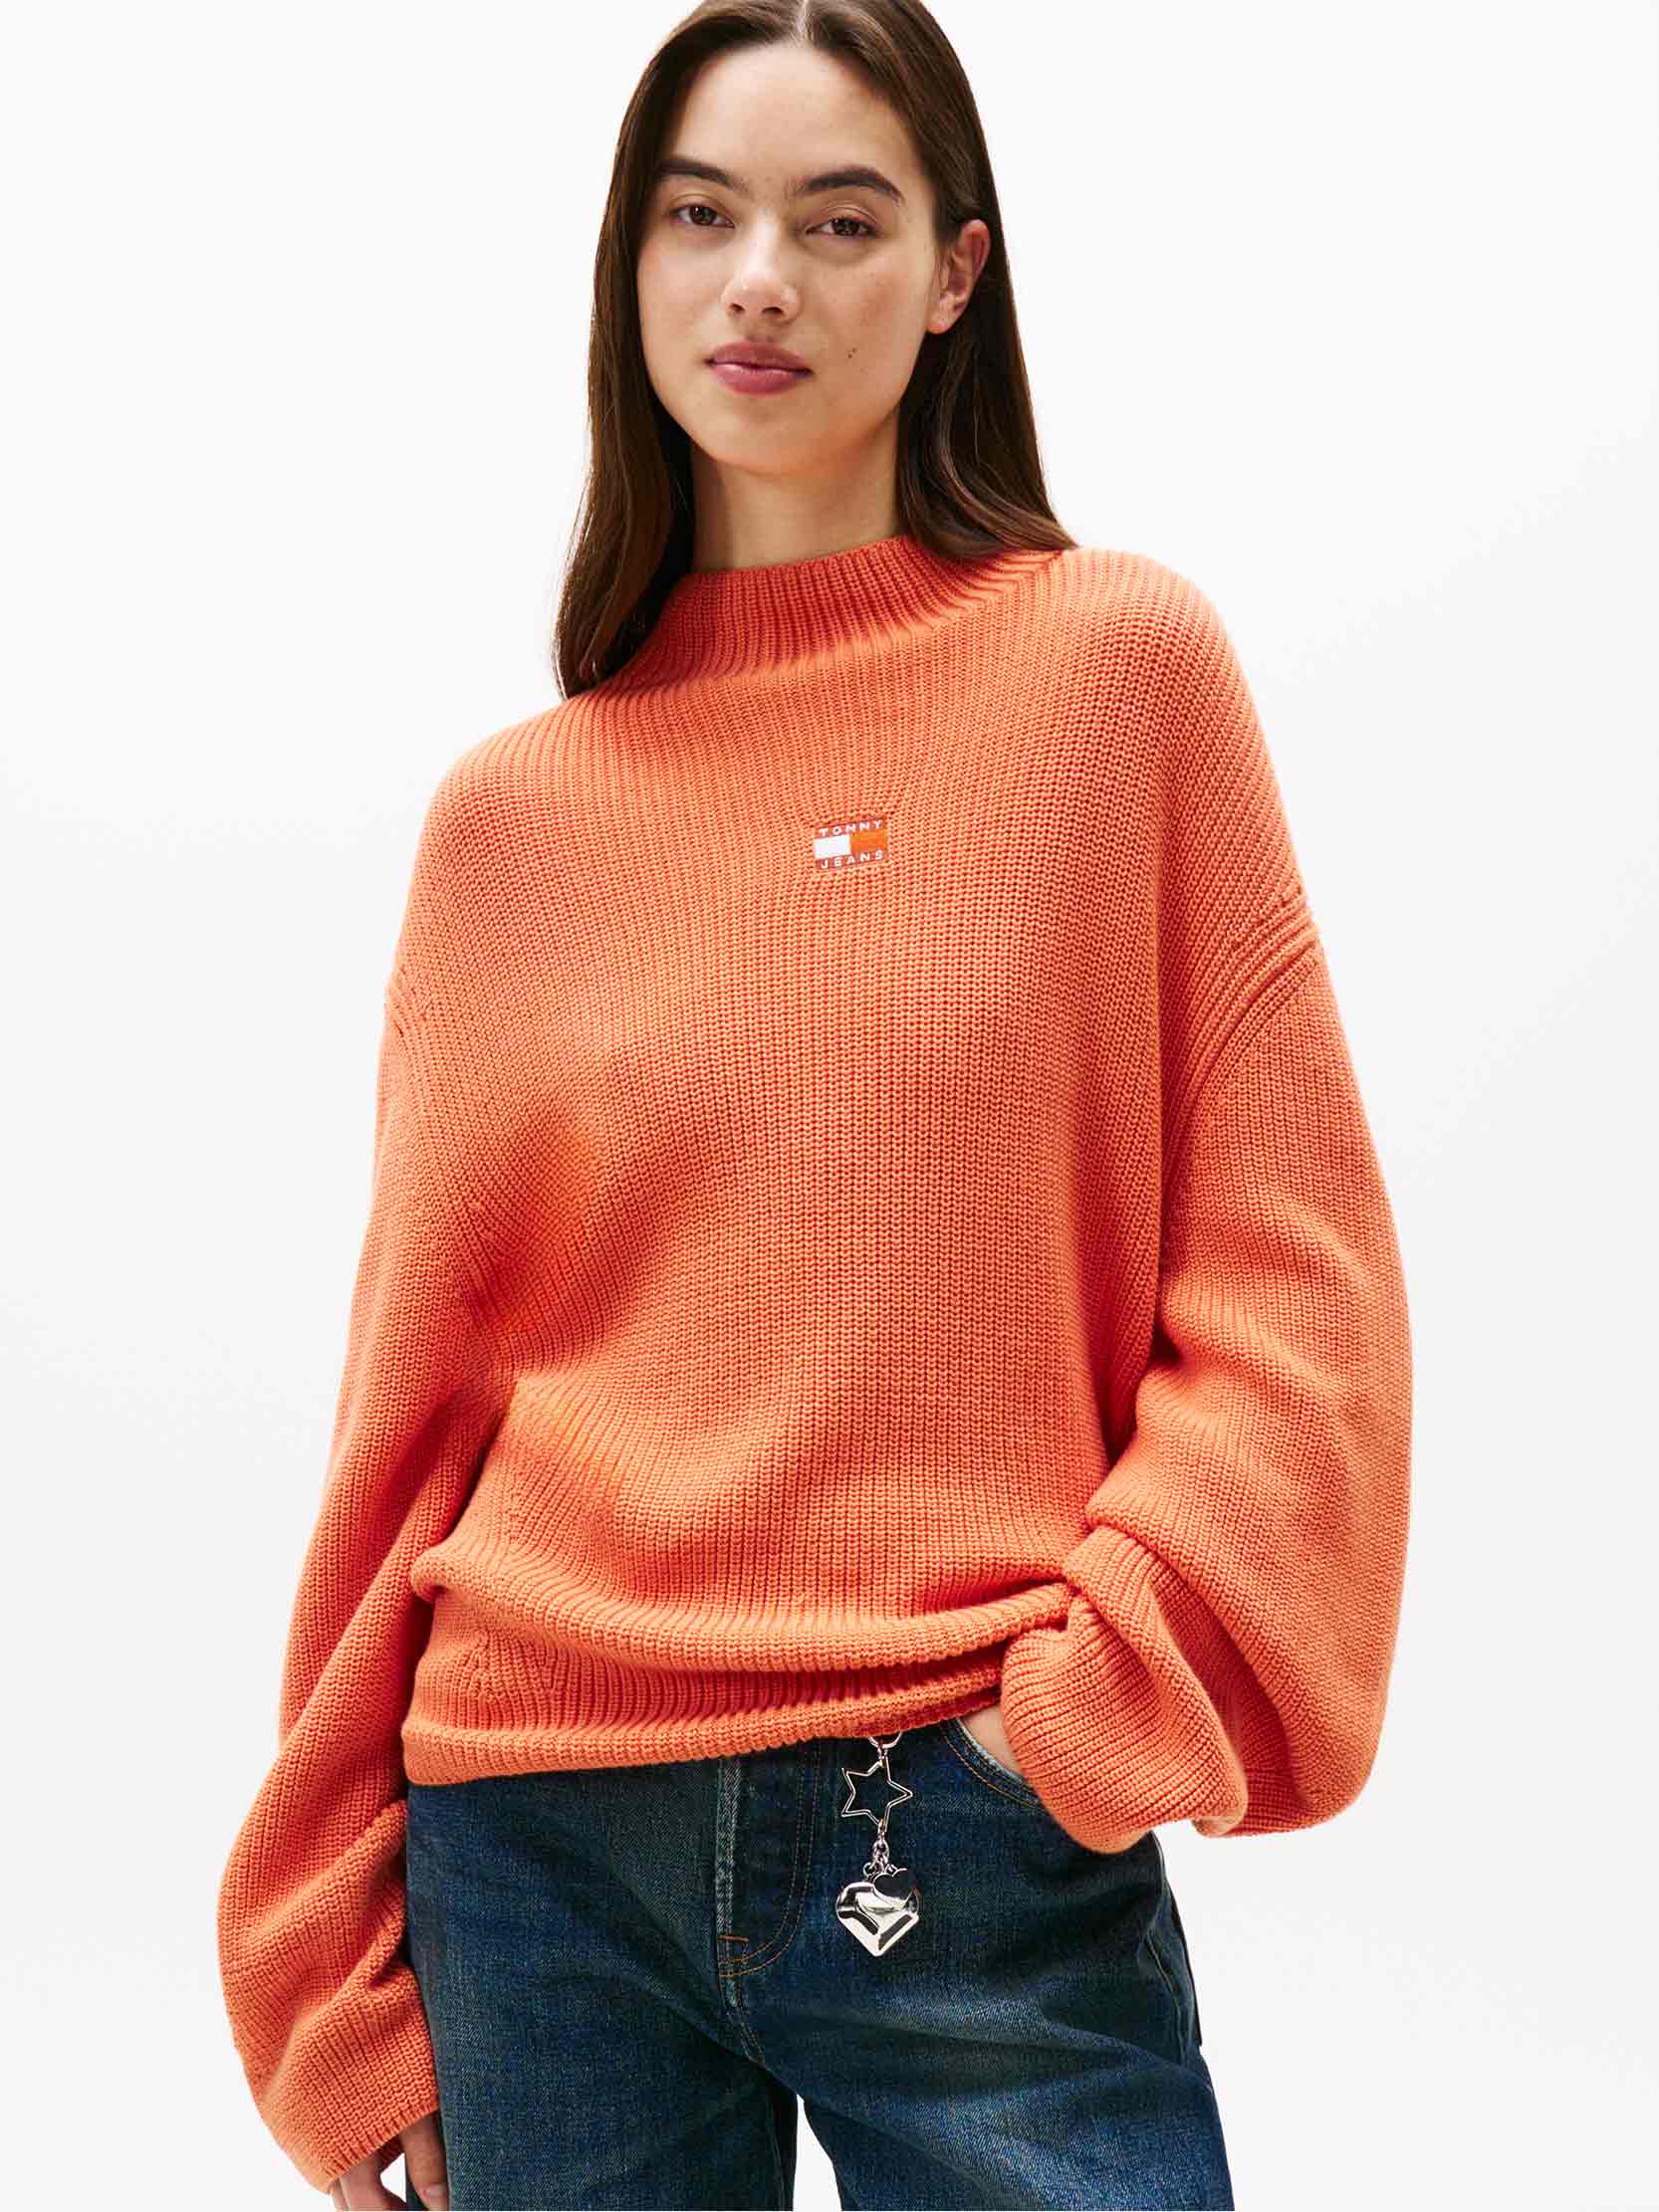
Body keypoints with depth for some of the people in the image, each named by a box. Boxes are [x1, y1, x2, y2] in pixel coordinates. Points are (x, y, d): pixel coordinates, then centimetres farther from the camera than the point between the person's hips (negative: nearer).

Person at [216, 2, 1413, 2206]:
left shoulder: (1122, 660, 1)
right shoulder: (509, 813, 7)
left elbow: (1289, 1283, -1)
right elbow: (414, 1392, 7)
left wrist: (1100, 1712, -11)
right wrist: (344, 1984, 8)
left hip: (990, 1853, -2)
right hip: (536, 1839, 2)